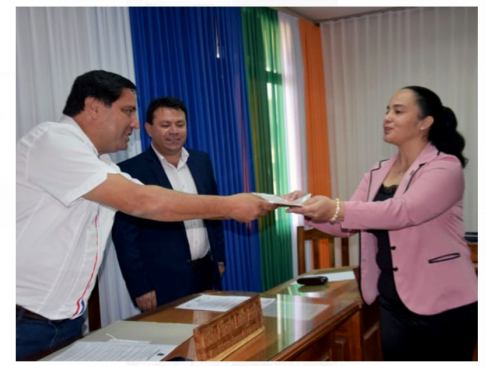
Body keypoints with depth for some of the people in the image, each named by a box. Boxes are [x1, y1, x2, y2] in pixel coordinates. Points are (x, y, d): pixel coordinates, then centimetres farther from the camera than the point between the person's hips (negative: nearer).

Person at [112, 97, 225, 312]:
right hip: (163, 284, -5)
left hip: (206, 274, 5)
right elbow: (125, 235, -10)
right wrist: (140, 288, -12)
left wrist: (219, 258, 12)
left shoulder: (201, 161, 6)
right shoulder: (131, 171, -10)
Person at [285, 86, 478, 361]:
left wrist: (337, 209, -38)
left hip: (444, 303, -6)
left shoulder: (445, 167, -12)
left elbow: (404, 211, -29)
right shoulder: (377, 174, 9)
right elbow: (347, 224, 5)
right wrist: (312, 210, -14)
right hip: (394, 302, 6)